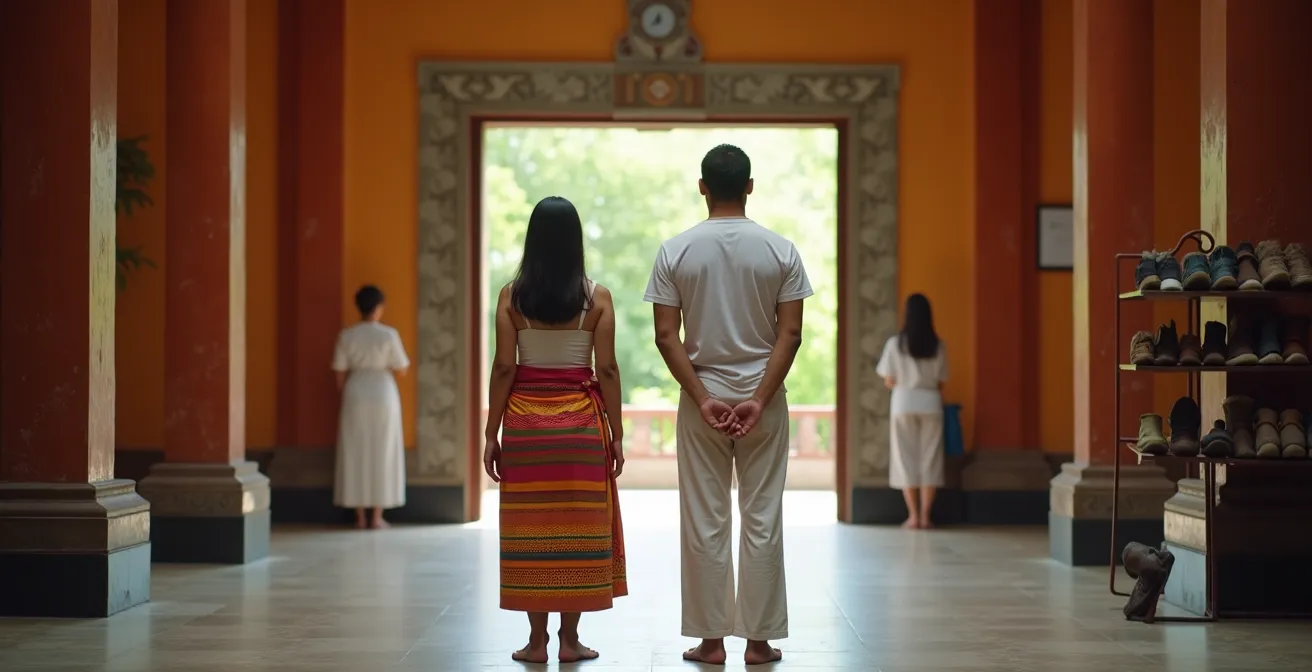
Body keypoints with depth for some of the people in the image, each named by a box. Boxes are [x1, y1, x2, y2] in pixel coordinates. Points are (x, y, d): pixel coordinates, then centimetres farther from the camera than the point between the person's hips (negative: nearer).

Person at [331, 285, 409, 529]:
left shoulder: (346, 335, -1)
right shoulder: (389, 334, -8)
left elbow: (340, 374, 1)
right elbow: (401, 370, -2)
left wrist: (343, 397, 14)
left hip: (355, 395, 2)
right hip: (383, 396, -2)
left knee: (356, 455, 6)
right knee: (381, 454, 5)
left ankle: (360, 517, 6)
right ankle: (377, 517, 4)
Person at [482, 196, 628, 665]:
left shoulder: (512, 295, -3)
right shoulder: (596, 297, -3)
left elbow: (503, 368, -4)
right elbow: (606, 370, -5)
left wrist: (491, 434, 0)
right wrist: (616, 434, 2)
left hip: (524, 418, 1)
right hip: (581, 419, 0)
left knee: (530, 527, 6)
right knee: (578, 526, 6)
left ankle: (537, 639, 8)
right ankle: (570, 639, 7)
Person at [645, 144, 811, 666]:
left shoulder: (676, 250, -4)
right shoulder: (780, 250, -3)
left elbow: (666, 335, -8)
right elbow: (790, 333, -9)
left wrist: (702, 398, -9)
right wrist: (760, 398, -11)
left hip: (701, 397, 0)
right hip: (762, 397, 0)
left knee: (704, 522, 5)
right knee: (762, 519, 5)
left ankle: (711, 638, 8)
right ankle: (759, 638, 7)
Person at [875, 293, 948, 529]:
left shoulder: (895, 343, -3)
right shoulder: (937, 346, 1)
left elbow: (889, 382, -2)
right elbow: (940, 383, 2)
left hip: (904, 404, -1)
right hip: (931, 404, 1)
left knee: (906, 459, 3)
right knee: (929, 459, 4)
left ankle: (913, 516, -1)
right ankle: (925, 516, 1)